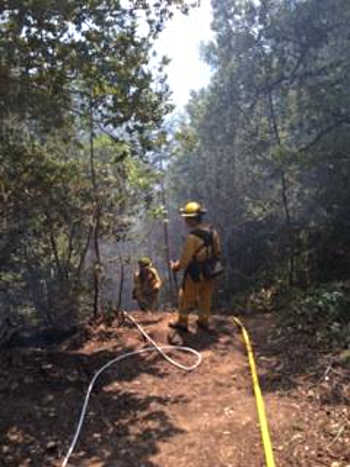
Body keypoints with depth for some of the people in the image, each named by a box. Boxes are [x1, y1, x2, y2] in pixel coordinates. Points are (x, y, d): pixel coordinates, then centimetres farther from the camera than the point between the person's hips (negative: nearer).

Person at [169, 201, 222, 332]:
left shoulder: (192, 237, -27)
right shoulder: (212, 231, -5)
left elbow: (185, 258, -20)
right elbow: (217, 251, 5)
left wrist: (176, 266, -2)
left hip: (195, 274, -6)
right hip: (210, 272, 7)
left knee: (186, 297, 14)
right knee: (205, 298, 22)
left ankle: (182, 322, 28)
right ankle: (204, 321, 37)